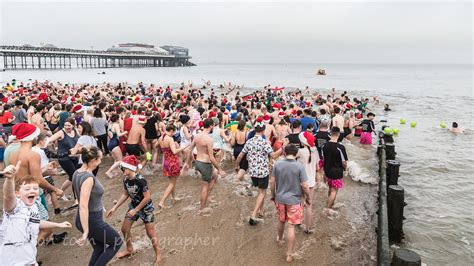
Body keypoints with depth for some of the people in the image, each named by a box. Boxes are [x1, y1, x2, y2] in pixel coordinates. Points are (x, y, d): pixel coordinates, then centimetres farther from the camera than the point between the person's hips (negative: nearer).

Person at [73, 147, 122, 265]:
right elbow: (83, 207, -30)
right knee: (117, 242, 12)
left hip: (83, 219, 9)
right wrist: (86, 232, -27)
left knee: (99, 249, 23)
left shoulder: (77, 173, 1)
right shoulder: (88, 178, -28)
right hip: (92, 221, -9)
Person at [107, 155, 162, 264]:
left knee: (150, 233, 1)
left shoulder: (140, 180, -31)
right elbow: (125, 194, 7)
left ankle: (158, 255, 20)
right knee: (125, 229, 15)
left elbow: (147, 197, -28)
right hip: (133, 205, 8)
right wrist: (115, 207, 3)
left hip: (145, 208, -7)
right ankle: (129, 249, 40)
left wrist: (135, 210, -22)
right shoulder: (126, 179, -8)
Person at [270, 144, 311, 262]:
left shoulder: (277, 164, -7)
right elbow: (305, 186, -14)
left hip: (280, 198, 3)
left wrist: (273, 195, 14)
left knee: (281, 221, 26)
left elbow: (272, 182, -2)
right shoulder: (300, 166, -15)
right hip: (294, 200, -3)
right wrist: (309, 198, 3)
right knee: (291, 226, 5)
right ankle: (289, 254, 14)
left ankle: (280, 239, 51)